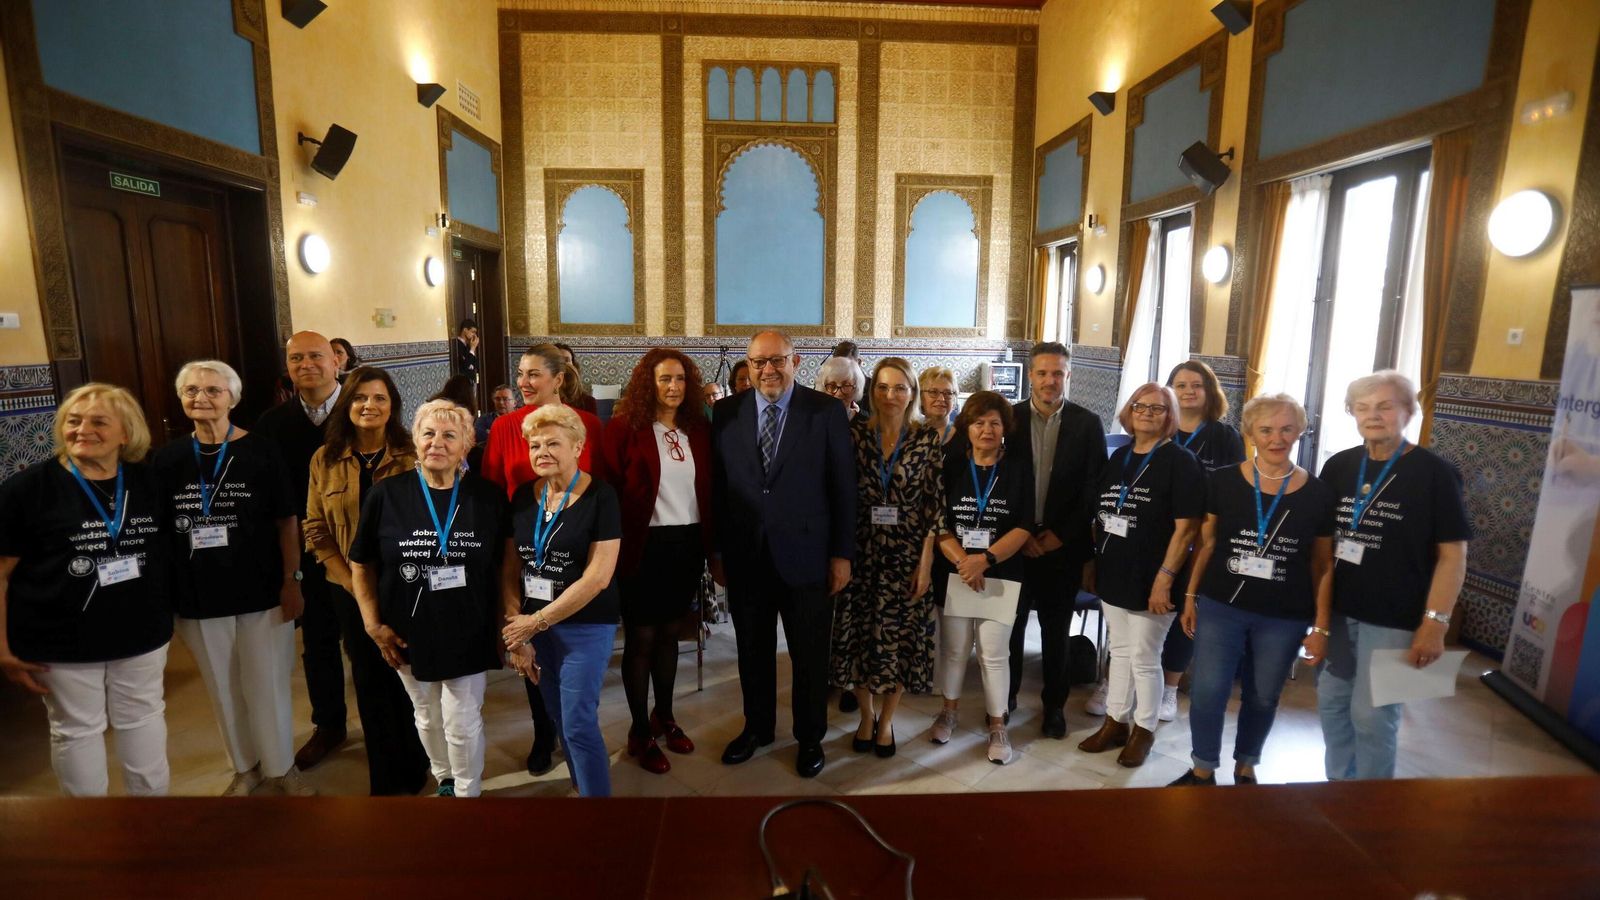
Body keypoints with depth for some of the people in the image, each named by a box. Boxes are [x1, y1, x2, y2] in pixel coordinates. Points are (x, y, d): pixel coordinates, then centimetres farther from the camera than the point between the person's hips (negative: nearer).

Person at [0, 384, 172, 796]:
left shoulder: (148, 483, -1)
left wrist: (167, 615, 7)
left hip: (142, 635, 3)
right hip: (63, 642, -3)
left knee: (144, 718, 17)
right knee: (76, 729, 13)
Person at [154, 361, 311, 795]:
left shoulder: (260, 451, -7)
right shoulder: (168, 459, 1)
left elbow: (287, 520, -5)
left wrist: (290, 581, -9)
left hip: (261, 592, -3)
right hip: (199, 596, 3)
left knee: (266, 686, 8)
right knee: (223, 689, 15)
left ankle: (281, 768, 27)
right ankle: (245, 767, 34)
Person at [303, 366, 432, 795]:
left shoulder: (411, 457, -5)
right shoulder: (325, 459, 1)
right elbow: (315, 530, 2)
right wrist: (349, 580, -7)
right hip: (352, 591, 2)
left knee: (407, 678, 8)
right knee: (370, 681, 12)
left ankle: (413, 770, 28)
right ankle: (384, 777, 28)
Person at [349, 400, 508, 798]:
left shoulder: (489, 498, -9)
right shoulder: (386, 495, -8)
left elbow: (505, 568, -3)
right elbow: (361, 564, 2)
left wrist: (504, 627, -5)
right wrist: (373, 624, -2)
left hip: (469, 635, -2)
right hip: (409, 634, 2)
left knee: (463, 723, 5)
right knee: (427, 717, 20)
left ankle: (467, 791, 31)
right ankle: (444, 779, 46)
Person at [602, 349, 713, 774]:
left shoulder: (700, 428, 5)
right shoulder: (624, 427, -9)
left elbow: (709, 488, 8)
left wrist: (711, 544, 5)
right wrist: (616, 546, -10)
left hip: (688, 544, 5)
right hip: (645, 546, -4)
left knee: (670, 634, 17)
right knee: (641, 638, 7)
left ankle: (664, 717, 34)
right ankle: (640, 732, 22)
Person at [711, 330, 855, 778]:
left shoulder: (826, 412, -6)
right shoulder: (726, 413, 1)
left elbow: (844, 486, -4)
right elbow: (716, 486, 4)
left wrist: (842, 553, -5)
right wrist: (717, 549, 5)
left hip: (805, 556, -2)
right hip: (745, 555, 2)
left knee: (810, 655, 12)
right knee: (753, 650, 17)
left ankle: (810, 737, 34)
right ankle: (757, 726, 40)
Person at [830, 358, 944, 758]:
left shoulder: (928, 439, -3)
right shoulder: (855, 434, -1)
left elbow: (934, 506, -3)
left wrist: (925, 561, -7)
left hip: (907, 555, -1)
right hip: (862, 554, 1)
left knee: (901, 639, 8)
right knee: (859, 635, 9)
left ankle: (886, 720, 30)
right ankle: (866, 715, 33)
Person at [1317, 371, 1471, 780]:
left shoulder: (1434, 473, -7)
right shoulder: (1338, 467, 5)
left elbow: (1452, 554, -8)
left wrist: (1435, 623, -14)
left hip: (1395, 619, -4)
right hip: (1337, 611, 5)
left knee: (1372, 715, 3)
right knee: (1332, 704, 13)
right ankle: (1338, 788, 31)